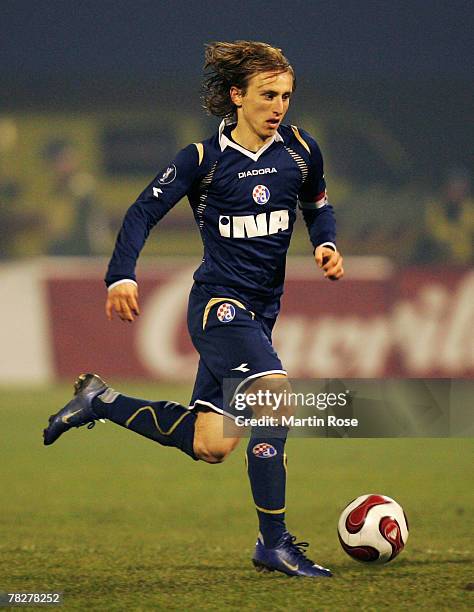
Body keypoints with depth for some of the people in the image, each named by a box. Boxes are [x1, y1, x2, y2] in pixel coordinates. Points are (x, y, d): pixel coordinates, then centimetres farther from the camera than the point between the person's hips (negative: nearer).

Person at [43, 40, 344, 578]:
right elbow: (144, 211, -5)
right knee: (275, 392, -28)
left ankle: (102, 402, 26)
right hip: (218, 303, -6)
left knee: (209, 446, 4)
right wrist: (121, 276, -17)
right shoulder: (205, 159, -7)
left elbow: (317, 206, 21)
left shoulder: (299, 150, 5)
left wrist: (326, 245, 1)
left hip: (259, 312, 6)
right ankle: (274, 543, -21)